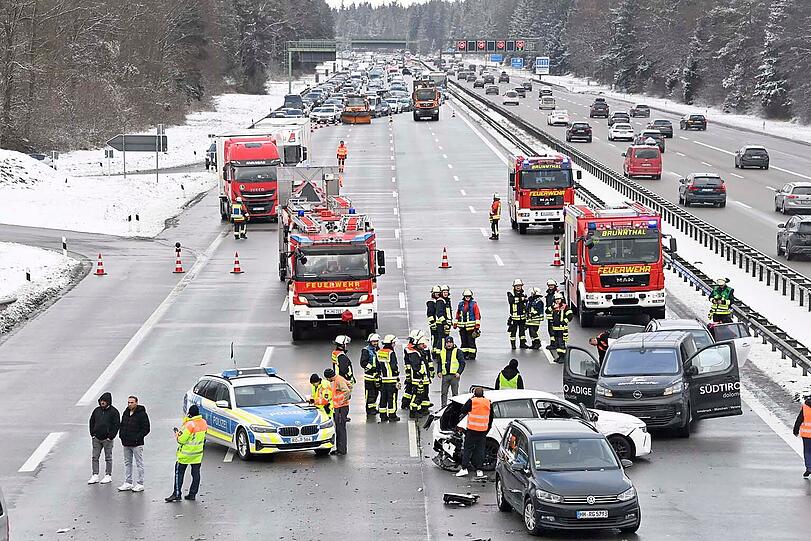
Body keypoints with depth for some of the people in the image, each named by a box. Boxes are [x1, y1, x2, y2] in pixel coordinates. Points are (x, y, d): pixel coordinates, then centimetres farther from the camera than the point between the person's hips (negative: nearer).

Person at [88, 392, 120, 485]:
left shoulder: (114, 411, -6)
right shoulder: (97, 410, 7)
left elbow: (116, 425, -8)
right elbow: (92, 422, 15)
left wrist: (111, 436, -13)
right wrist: (92, 433, 4)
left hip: (107, 439, -5)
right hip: (96, 438, 5)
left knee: (108, 458, 6)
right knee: (95, 457, 4)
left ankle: (108, 476, 14)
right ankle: (95, 476, 8)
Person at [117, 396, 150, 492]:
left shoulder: (141, 414, -10)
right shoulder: (126, 413, 11)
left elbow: (146, 429, -11)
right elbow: (121, 425, 22)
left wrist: (137, 437, -17)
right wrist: (121, 435, 6)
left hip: (137, 444, -7)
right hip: (126, 443, 7)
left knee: (139, 464, 0)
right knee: (127, 463, 12)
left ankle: (139, 484, 3)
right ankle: (128, 483, 19)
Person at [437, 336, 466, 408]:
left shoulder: (457, 351, -1)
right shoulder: (442, 352, 12)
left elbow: (462, 363, -2)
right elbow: (439, 363, 21)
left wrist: (459, 372, -12)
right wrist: (439, 371, 6)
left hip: (454, 375, -4)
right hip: (445, 375, 4)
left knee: (455, 393, 2)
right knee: (443, 392, 4)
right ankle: (443, 406, 12)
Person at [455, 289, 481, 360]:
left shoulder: (474, 304, -1)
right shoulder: (460, 304, 13)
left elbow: (477, 315, -4)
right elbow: (457, 315, 20)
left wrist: (477, 326, -10)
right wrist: (455, 324, 16)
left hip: (471, 327, -5)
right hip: (462, 327, 5)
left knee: (471, 341, -4)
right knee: (464, 341, 9)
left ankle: (472, 355, 0)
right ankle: (464, 354, 15)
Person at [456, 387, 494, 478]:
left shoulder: (471, 402, -9)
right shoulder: (488, 403, 4)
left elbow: (463, 411, 1)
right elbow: (491, 418, 12)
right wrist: (488, 429, 22)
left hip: (472, 430, -3)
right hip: (483, 431, 3)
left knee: (467, 449, 3)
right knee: (480, 450, 8)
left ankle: (464, 468, -4)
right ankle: (479, 470, 6)